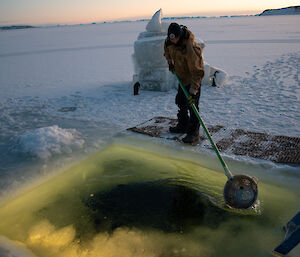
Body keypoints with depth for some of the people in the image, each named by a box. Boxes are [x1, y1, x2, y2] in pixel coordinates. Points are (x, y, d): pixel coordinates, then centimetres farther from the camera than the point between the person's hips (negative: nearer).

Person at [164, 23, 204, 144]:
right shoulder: (170, 41, -9)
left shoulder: (190, 48, -33)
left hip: (193, 79, -8)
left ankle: (194, 133, -6)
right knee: (181, 102, 17)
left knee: (192, 106, -12)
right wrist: (170, 61, 11)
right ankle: (183, 125, 34)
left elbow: (197, 71, -33)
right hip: (182, 77, 8)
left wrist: (193, 90, -37)